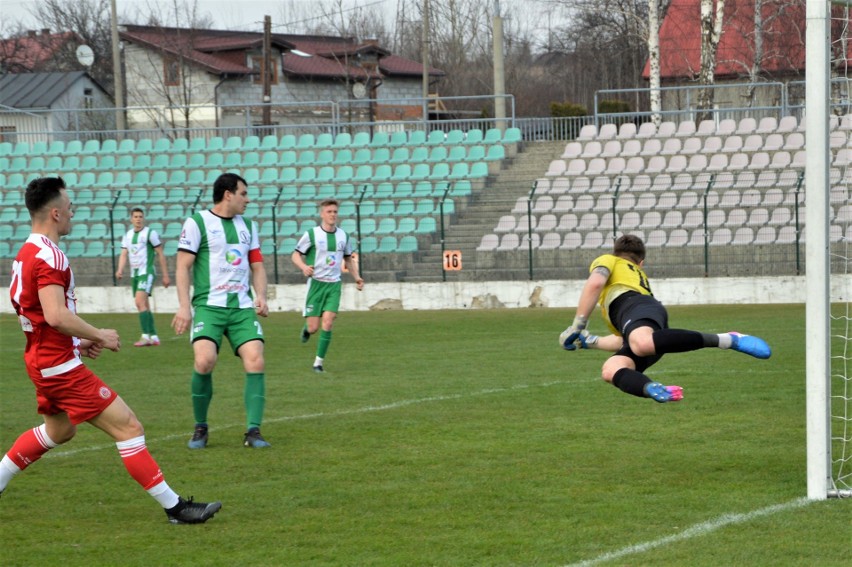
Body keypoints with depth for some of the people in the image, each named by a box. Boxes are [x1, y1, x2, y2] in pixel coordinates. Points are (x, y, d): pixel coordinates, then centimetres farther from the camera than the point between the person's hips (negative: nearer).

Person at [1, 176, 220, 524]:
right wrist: (99, 336, -17)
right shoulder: (47, 257, -21)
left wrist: (79, 341, 16)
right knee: (128, 427, -9)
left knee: (58, 430, 31)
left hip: (44, 360, 11)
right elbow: (56, 316, -30)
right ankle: (174, 507, -9)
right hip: (60, 365, -11)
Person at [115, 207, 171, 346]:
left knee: (140, 302, -21)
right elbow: (124, 254, 8)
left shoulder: (150, 233, -6)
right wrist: (120, 270, -11)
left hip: (146, 272, -7)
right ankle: (154, 337, 15)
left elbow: (160, 254, -3)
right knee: (144, 306, 9)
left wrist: (165, 275, -4)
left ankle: (146, 336, -23)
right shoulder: (128, 235, 12)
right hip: (134, 274, 7)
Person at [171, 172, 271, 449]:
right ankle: (200, 428, -2)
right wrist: (184, 306, -11)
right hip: (209, 305, -5)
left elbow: (257, 266, 21)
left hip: (243, 306, 5)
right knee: (205, 361, -23)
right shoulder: (197, 223, 1)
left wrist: (261, 296, 4)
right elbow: (183, 267, -2)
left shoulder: (248, 225, 18)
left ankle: (253, 431, -7)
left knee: (255, 361, -13)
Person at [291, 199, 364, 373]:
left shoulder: (343, 235, 7)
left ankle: (319, 362, -6)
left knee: (328, 321, -14)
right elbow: (295, 255, -1)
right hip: (316, 283, -2)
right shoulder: (312, 234, -5)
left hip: (334, 284, 2)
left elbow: (348, 258, 22)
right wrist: (304, 267, -22)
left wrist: (356, 277, 7)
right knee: (313, 327, -5)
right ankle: (307, 329, 34)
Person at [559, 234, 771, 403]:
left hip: (637, 306, -8)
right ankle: (653, 389, -48)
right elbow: (625, 342, 48)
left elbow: (595, 283, 3)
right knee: (610, 371, -15)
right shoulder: (640, 278, 48)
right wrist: (590, 341, 59)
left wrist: (577, 326, 7)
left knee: (642, 343, -42)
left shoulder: (606, 261, 29)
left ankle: (726, 340, -40)